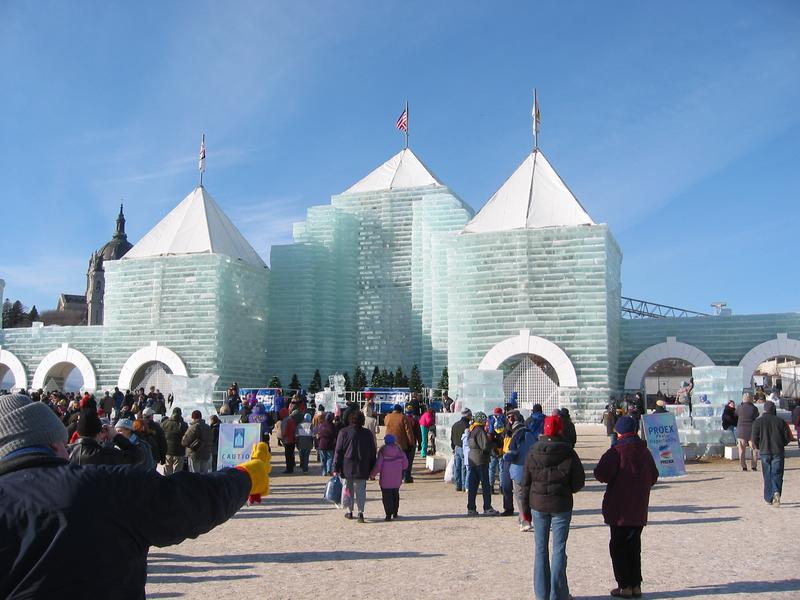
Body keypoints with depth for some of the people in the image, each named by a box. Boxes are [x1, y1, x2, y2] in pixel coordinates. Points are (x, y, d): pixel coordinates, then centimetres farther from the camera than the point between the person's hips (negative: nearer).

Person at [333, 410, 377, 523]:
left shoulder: (344, 432, -4)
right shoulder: (368, 434, 3)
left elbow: (338, 452, -5)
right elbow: (373, 453, 8)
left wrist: (335, 468, -1)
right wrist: (371, 470, 14)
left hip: (347, 467, -1)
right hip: (362, 469, 1)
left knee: (348, 489, 13)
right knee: (361, 490, 6)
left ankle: (349, 511, 18)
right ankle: (360, 512, -7)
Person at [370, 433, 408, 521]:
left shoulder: (382, 451, -7)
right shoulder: (399, 451, 2)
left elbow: (378, 465, -10)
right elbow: (405, 464, 2)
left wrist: (372, 474, 3)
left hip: (385, 478, -4)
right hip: (397, 478, 4)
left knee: (386, 496, 1)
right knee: (395, 494, 19)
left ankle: (388, 514, -5)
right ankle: (395, 513, 28)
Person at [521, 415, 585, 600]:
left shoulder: (533, 454, -3)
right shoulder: (569, 454, -10)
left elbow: (526, 483, 1)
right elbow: (578, 483, -5)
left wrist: (526, 508, 9)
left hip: (538, 505, 2)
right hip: (561, 506, -2)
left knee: (541, 548, 11)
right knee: (559, 549, 5)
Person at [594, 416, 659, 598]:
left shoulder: (617, 451, -15)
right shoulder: (644, 451, 5)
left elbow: (601, 474, -22)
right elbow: (653, 476, 13)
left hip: (619, 509, -6)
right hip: (639, 510, 6)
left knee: (618, 546, 4)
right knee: (634, 545, 15)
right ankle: (636, 585, 17)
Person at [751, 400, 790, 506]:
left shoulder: (758, 422, -2)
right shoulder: (781, 421, 1)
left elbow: (755, 438, -6)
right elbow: (787, 437, 2)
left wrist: (758, 447, 14)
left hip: (764, 452, 0)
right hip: (778, 452, 0)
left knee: (767, 476, 10)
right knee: (777, 474, 2)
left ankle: (769, 498, 14)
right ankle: (776, 492, -22)